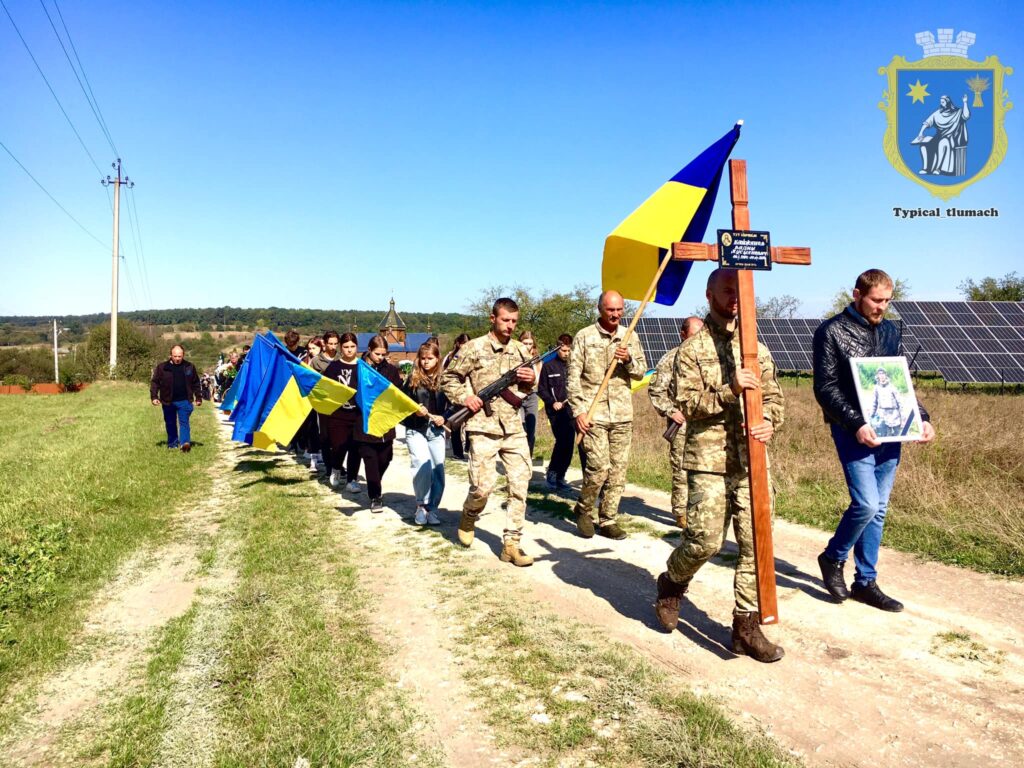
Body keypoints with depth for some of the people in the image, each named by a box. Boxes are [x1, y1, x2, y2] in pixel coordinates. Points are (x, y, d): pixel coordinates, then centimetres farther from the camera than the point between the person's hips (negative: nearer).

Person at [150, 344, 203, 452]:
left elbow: (195, 384, 12)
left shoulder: (189, 367, 4)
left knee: (184, 422, -9)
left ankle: (185, 443, -17)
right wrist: (154, 397, -5)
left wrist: (198, 398, 11)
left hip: (184, 401, -1)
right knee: (170, 424, 12)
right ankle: (172, 443, 24)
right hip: (168, 402, 1)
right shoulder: (162, 367, -1)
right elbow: (155, 382, 3)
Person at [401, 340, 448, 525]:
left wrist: (444, 418, -10)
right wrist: (414, 411, -15)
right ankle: (421, 505, 3)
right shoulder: (412, 379, 1)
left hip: (436, 431, 2)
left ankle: (432, 508, 15)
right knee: (423, 467, -16)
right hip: (416, 430, -2)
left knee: (438, 470, 1)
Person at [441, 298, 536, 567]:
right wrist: (465, 398, -11)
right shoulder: (473, 348, -2)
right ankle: (468, 517, 27)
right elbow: (448, 379, 4)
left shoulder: (521, 350, 12)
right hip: (483, 427, -4)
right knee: (483, 485, -7)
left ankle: (511, 544, 9)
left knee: (520, 484, 0)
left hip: (514, 427, 5)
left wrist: (530, 381, -2)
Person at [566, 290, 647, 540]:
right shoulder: (584, 336, -2)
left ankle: (607, 520, 18)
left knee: (618, 469, 6)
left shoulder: (630, 337, 10)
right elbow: (573, 377, -5)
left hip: (623, 414, 4)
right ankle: (584, 510, 16)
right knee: (599, 467, -10)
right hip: (593, 413, -4)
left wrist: (629, 360, -9)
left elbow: (642, 371, 13)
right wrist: (579, 410, -13)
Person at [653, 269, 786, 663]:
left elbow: (774, 396, 12)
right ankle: (671, 583, 27)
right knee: (705, 541, -4)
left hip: (751, 462, 5)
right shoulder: (692, 349, -1)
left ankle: (746, 625, 15)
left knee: (755, 543, 3)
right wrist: (729, 389, -22)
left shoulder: (757, 348, 13)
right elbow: (687, 403, -9)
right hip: (709, 461, -4)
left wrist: (769, 421, -10)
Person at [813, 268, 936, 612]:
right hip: (853, 433, -6)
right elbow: (825, 389, -10)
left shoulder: (890, 330, 13)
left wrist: (922, 418, 3)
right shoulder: (831, 331, -5)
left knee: (878, 510, 8)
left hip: (888, 432, 6)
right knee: (866, 503, -13)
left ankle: (866, 582, 20)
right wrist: (856, 423, -21)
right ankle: (833, 558, 13)